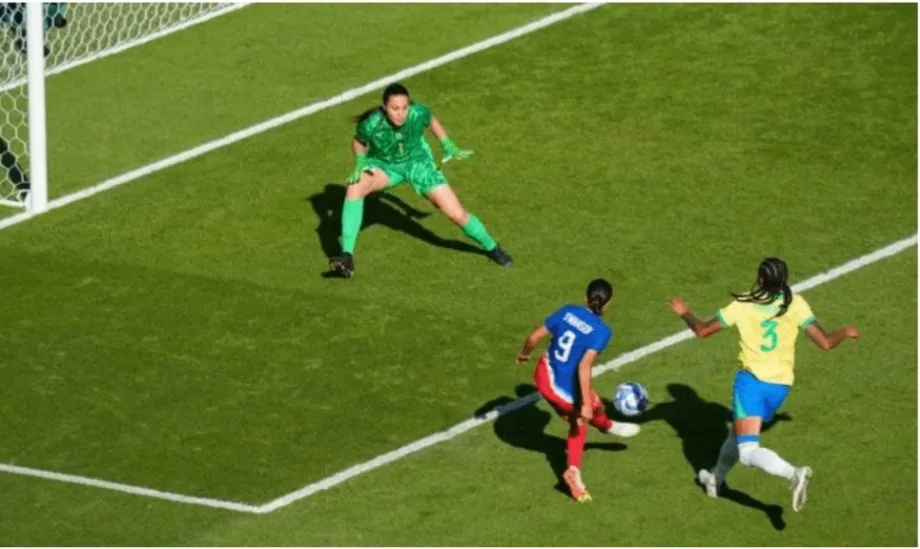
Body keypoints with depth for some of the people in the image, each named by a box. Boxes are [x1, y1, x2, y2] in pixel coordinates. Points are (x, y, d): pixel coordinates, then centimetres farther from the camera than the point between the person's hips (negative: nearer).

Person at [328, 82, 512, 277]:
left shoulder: (418, 114, -29)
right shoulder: (370, 125, -32)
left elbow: (432, 121, -3)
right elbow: (359, 142, -7)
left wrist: (448, 146, -5)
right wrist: (360, 162, -23)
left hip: (417, 161, 1)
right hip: (384, 165, -1)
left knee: (456, 214, -4)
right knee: (355, 187, -33)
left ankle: (492, 248, 26)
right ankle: (347, 256, -32)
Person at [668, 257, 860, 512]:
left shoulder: (743, 306, -5)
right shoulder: (796, 304, -2)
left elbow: (702, 330, 0)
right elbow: (825, 342, -7)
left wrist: (685, 313, 21)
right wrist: (846, 332, 14)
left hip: (752, 379, -5)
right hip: (780, 385, 5)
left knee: (748, 451, -11)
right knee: (739, 432, 29)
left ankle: (794, 473, -36)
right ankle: (715, 479, 48)